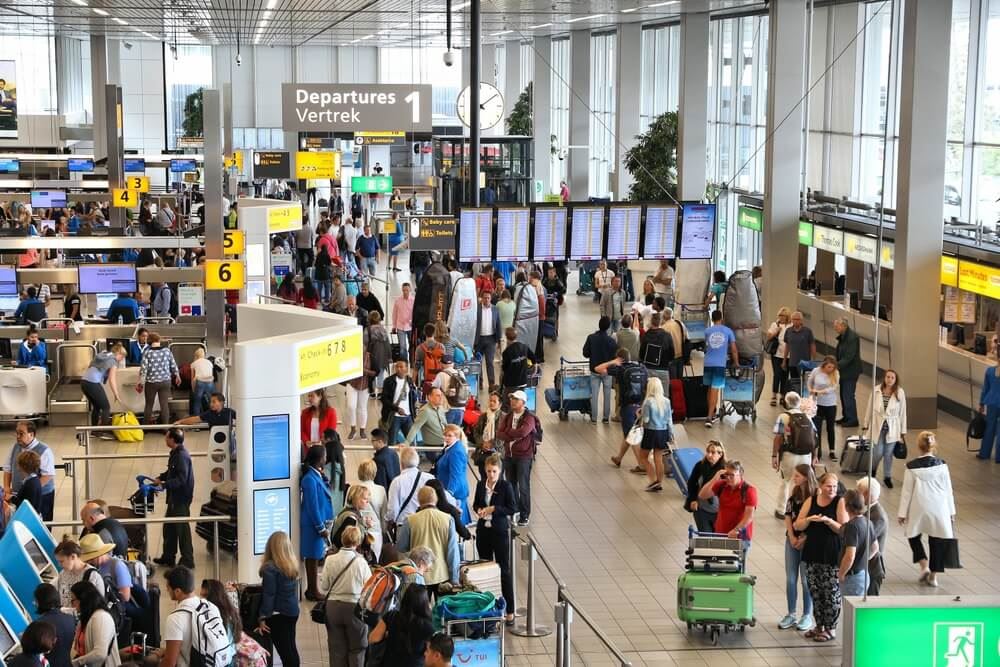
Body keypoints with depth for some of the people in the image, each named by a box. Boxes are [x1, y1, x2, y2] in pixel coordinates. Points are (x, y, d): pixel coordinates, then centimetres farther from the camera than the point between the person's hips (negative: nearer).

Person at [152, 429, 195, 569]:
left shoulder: (182, 456, -22)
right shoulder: (175, 453, 9)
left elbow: (181, 478, -28)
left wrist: (164, 484, -30)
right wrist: (160, 478, 8)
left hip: (182, 498, -10)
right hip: (174, 497, 10)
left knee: (182, 529, -2)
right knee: (169, 527, 19)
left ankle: (187, 561, 6)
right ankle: (168, 557, 31)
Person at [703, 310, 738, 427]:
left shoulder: (707, 331, 7)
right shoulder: (728, 331, 3)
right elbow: (734, 350, 4)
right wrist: (736, 363, 17)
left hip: (708, 363, 3)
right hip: (720, 364, -3)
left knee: (710, 389, 17)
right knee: (715, 390, -5)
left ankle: (712, 414, 27)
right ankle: (709, 417, -13)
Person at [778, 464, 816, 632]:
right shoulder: (794, 494, 4)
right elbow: (788, 516, 5)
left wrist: (804, 539, -16)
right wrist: (792, 537, -6)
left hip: (809, 542, -5)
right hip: (792, 540, 5)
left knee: (806, 580, 3)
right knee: (790, 579, 8)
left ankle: (807, 616, 14)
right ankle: (791, 615, 17)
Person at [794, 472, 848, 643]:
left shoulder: (840, 502, -6)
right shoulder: (811, 501, 6)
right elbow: (797, 525, 5)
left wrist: (828, 521, -25)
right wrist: (809, 519, -14)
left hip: (832, 555, -4)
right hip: (812, 552, 5)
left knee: (831, 592, -1)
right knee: (815, 591, 11)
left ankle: (830, 628, 10)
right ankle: (819, 625, 24)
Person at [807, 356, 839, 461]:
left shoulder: (836, 374, -11)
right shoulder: (816, 371, -10)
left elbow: (833, 388, -20)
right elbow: (809, 382, 8)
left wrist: (820, 392, -30)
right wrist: (811, 391, -6)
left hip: (831, 404, 0)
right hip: (817, 403, 0)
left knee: (830, 428, 10)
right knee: (817, 428, 2)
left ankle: (832, 451, 20)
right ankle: (818, 452, 12)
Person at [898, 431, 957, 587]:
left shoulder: (912, 467, -13)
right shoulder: (941, 465, -8)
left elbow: (907, 491, -6)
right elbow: (948, 490, -1)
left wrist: (902, 513, 4)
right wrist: (951, 511, 11)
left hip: (918, 510, -1)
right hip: (939, 509, 1)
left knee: (913, 536, 21)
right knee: (937, 541, 13)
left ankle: (924, 564, 4)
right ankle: (933, 576, 17)